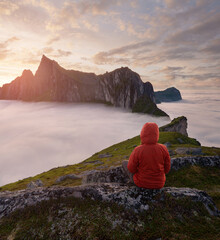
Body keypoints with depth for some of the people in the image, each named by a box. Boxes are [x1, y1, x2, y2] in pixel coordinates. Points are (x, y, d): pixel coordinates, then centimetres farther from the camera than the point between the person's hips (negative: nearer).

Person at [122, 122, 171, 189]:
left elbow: (131, 169, -13)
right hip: (158, 184, 3)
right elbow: (166, 169, -6)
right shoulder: (163, 149, -18)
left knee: (124, 162, 19)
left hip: (142, 182, -2)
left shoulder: (137, 151, -26)